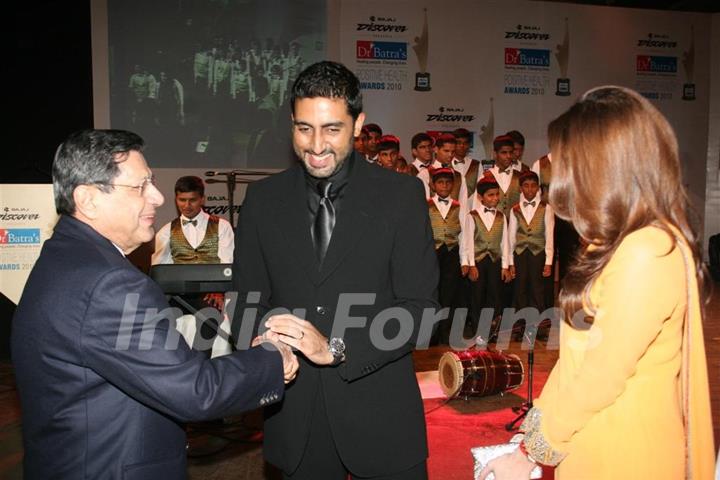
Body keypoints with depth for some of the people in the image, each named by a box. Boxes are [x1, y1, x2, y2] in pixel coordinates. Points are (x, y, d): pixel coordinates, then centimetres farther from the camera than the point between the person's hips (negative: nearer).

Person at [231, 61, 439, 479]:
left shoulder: (401, 194, -6)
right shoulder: (263, 198, 2)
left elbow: (420, 307, -9)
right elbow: (247, 298, 5)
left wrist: (337, 348, -21)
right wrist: (264, 338, -17)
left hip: (379, 414, -2)